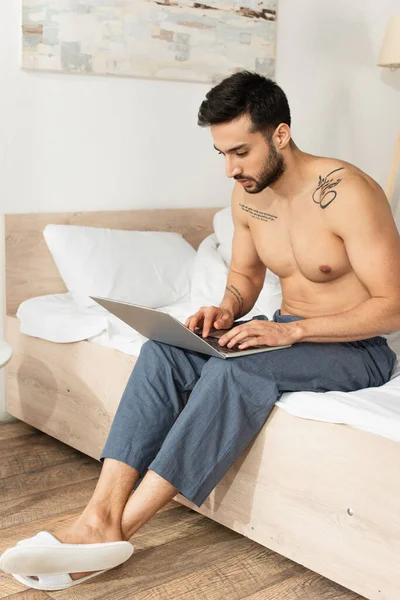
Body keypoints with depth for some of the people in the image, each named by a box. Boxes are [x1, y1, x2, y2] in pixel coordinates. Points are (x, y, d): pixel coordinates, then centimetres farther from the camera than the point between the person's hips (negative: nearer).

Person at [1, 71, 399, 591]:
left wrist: (290, 331, -28)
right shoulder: (248, 196, 2)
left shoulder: (348, 193, -19)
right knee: (163, 353, -17)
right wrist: (228, 309, -7)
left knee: (233, 372, -34)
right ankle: (101, 516, -26)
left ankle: (117, 530, -30)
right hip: (285, 331, 7)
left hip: (357, 348, -7)